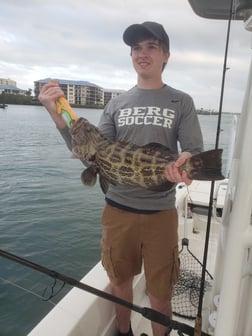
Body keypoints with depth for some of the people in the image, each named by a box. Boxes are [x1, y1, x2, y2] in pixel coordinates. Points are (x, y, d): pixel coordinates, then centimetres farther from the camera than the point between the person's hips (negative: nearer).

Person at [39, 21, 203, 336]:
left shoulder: (181, 102, 1)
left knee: (160, 296, 11)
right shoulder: (116, 104, 6)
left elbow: (194, 152, -4)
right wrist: (57, 116, -11)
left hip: (160, 212, -2)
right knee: (120, 283, 20)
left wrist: (186, 163, -29)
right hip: (117, 208, 2)